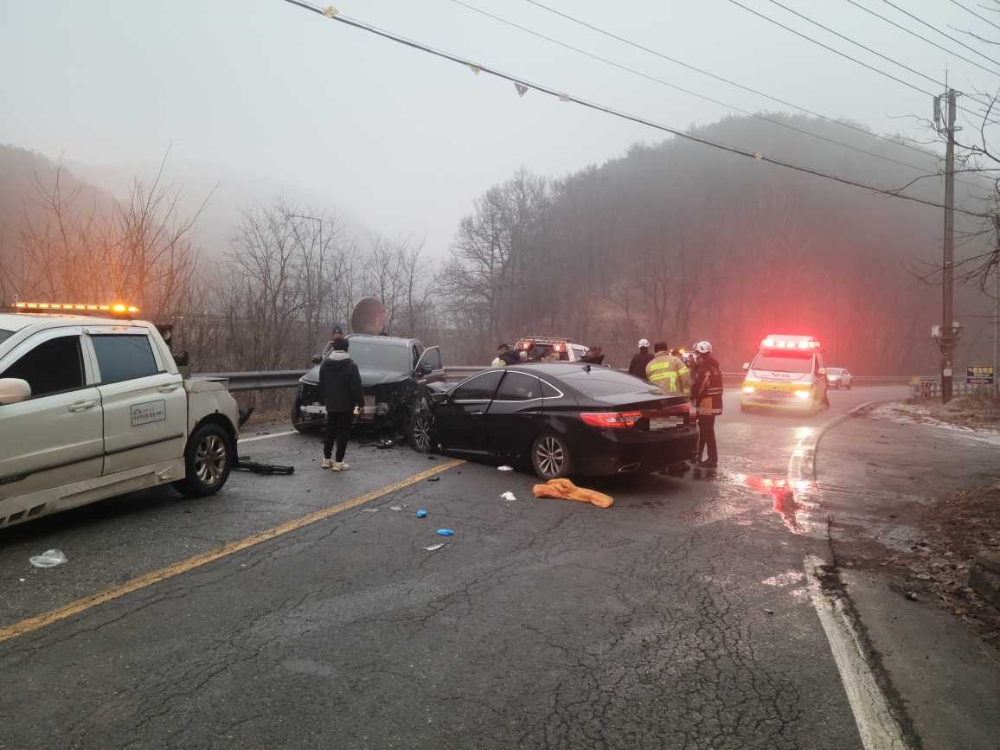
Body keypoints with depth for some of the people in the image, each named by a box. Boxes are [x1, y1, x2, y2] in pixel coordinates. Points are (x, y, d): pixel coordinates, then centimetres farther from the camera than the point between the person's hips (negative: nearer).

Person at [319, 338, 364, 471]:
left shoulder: (325, 363, 5)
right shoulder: (350, 364, -13)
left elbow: (321, 385, 11)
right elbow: (356, 386, -14)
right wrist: (361, 402, -7)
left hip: (330, 404, 5)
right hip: (346, 405, -5)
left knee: (330, 431, 16)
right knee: (343, 433, -1)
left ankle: (327, 459, 21)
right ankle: (338, 462, -1)